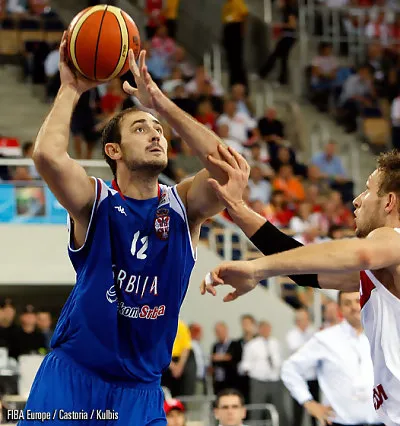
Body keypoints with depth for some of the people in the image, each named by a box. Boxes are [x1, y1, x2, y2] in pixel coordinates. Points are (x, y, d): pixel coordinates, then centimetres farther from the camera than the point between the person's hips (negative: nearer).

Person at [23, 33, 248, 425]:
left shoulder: (183, 205, 3)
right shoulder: (94, 201, -5)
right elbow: (47, 155, -25)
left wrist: (159, 100, -16)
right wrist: (70, 89, -12)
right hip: (73, 375, -2)